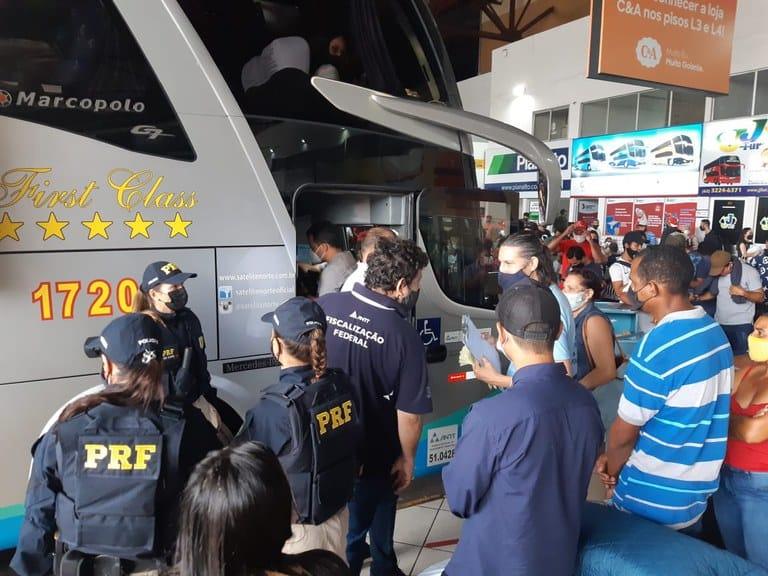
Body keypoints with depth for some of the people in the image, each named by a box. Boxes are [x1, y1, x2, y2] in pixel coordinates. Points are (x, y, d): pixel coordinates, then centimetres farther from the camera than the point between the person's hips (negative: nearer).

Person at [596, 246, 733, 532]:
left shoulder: (659, 346, -28)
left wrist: (611, 471, 3)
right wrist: (615, 458, 3)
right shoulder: (714, 330, -1)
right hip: (697, 491, 7)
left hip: (653, 500, -7)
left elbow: (625, 430, -18)